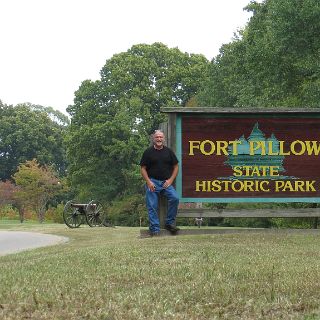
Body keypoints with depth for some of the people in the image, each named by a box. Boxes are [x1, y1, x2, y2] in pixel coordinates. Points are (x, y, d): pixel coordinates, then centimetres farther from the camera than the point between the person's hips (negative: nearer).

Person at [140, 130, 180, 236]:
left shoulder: (168, 151, 11)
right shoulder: (148, 152, 5)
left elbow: (176, 166, 13)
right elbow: (143, 168, 4)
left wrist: (170, 180, 0)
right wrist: (148, 182, -8)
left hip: (166, 182, 1)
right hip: (152, 182, -1)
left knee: (175, 198, -20)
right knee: (152, 206, -6)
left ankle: (170, 223, -7)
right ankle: (155, 229, 1)